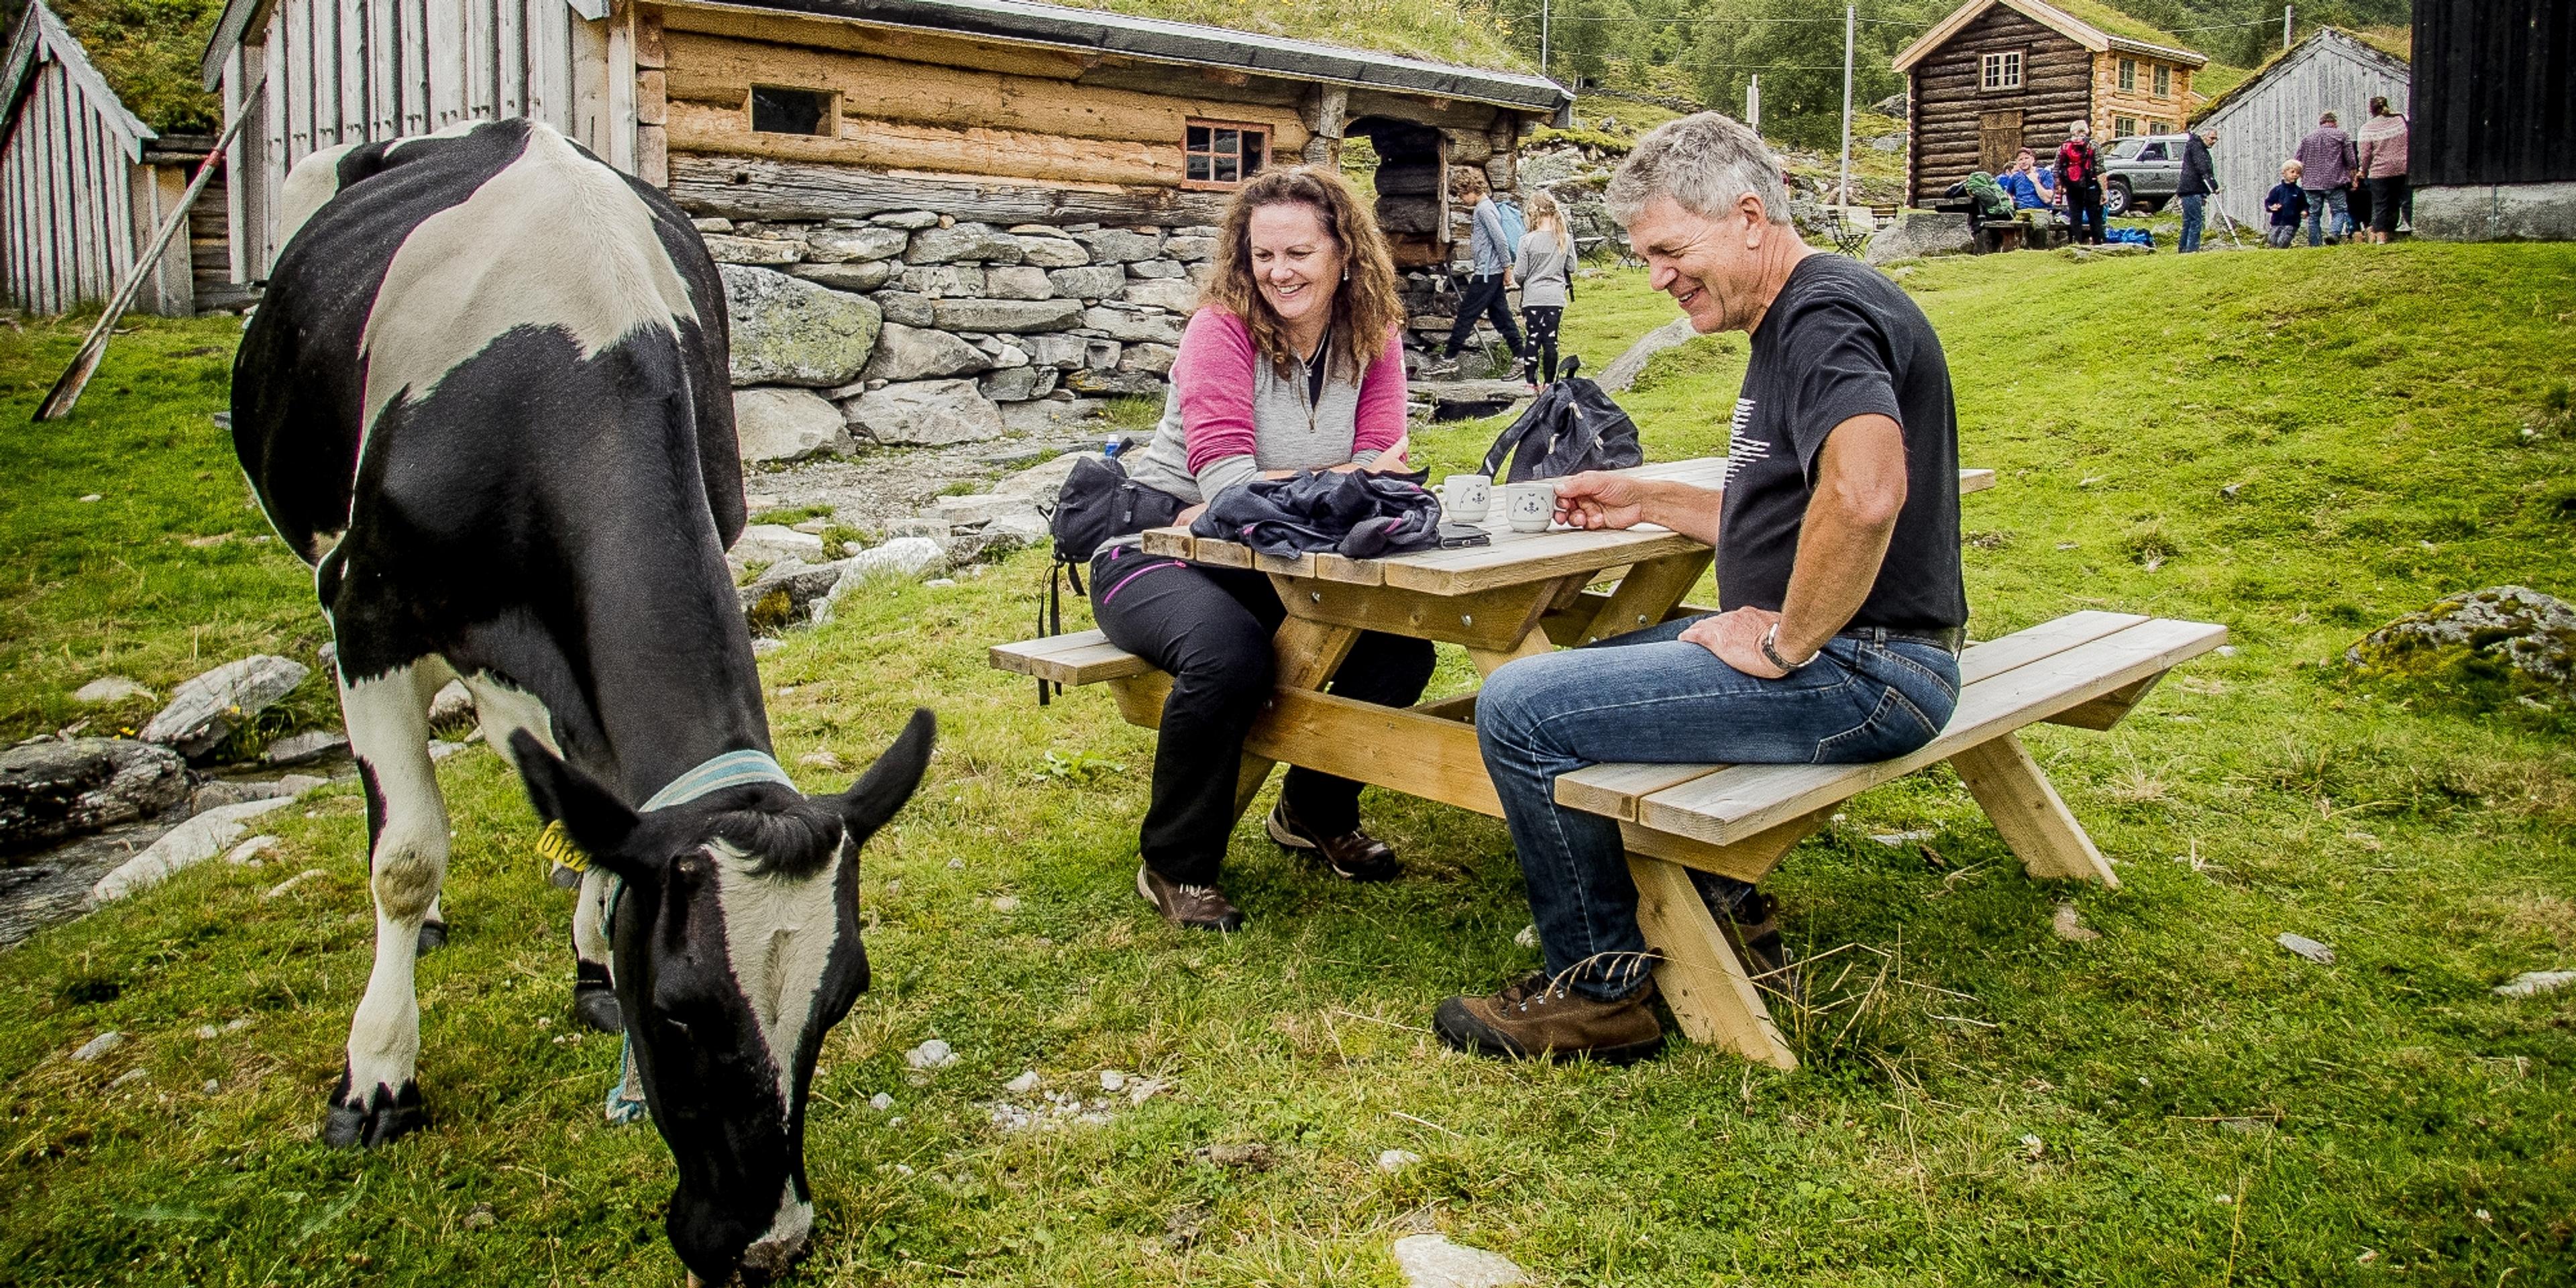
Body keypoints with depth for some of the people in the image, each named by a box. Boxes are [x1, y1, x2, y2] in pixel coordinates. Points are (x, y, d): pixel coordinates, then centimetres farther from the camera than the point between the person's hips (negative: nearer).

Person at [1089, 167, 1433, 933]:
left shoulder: (1372, 337, -1)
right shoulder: (1222, 329, -15)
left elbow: (1379, 467, -12)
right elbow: (1226, 481, -25)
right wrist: (1340, 485, -32)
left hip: (1280, 562, 5)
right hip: (1156, 551, -5)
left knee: (1403, 639, -15)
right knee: (1231, 652, -35)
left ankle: (1315, 813, 11)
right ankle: (1176, 867, -11)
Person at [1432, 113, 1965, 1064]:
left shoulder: (1825, 314, -16)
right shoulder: (1795, 319, 18)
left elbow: (1864, 494, -35)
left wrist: (1783, 642, -23)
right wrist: (1645, 502, 20)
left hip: (1860, 671, -11)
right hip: (1847, 661, 11)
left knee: (1521, 708, -15)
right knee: (1591, 662, 26)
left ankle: (1601, 990, 0)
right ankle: (1724, 908, 24)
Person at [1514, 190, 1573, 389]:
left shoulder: (1528, 240, -13)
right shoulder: (1565, 239, -3)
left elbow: (1519, 273, -9)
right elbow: (1571, 268, 7)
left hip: (1533, 297, -2)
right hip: (1556, 297, 2)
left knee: (1533, 339, 4)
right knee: (1551, 339, 7)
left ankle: (1531, 383, 6)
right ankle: (1549, 383, 11)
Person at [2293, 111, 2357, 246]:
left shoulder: (2308, 137, 14)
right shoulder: (2341, 135, 6)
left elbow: (2297, 161, 11)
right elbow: (2351, 161, 3)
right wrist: (2351, 179, 15)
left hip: (2311, 184, 3)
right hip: (2334, 182, -3)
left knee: (2314, 215, 7)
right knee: (2339, 210, 2)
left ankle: (2314, 244, 5)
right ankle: (2334, 233, -23)